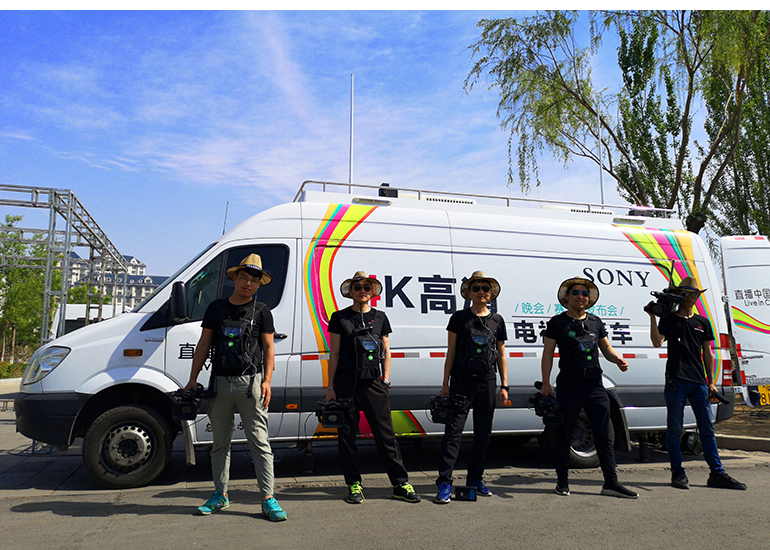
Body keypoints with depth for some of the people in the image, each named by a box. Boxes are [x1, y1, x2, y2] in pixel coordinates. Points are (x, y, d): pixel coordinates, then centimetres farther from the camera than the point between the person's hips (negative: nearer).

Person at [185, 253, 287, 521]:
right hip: (219, 383, 3)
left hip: (250, 382, -3)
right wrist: (193, 379, 8)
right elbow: (203, 345, 13)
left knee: (259, 442, -3)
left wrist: (267, 381, -7)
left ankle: (268, 499, 1)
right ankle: (220, 494, 26)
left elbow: (268, 349, 4)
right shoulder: (216, 308, 10)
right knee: (220, 442, 12)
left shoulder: (261, 312, 4)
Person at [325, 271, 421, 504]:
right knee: (347, 435, 4)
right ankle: (354, 484, 18)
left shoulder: (380, 318, 13)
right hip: (346, 383, -1)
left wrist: (386, 380, 6)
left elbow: (386, 352, 15)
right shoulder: (340, 318, 6)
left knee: (386, 433, 1)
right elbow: (334, 354, 5)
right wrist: (331, 387, 1)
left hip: (373, 382, 1)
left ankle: (400, 484, 10)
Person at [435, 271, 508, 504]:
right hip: (462, 381, -3)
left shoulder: (497, 321, 10)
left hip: (487, 382, 4)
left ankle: (475, 479, 24)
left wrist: (504, 386, 9)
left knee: (483, 432, 10)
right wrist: (445, 384, -2)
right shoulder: (459, 318, 2)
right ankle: (444, 483, -1)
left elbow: (501, 355, 14)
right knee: (453, 430, -6)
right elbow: (451, 352, 2)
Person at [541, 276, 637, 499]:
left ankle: (611, 483, 14)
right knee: (563, 434, 3)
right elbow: (548, 354, -1)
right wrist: (546, 383, -8)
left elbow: (606, 348, 19)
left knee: (604, 436, 6)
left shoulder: (595, 322, 15)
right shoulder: (557, 322, 1)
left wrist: (618, 359, -3)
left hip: (595, 384, 4)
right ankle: (562, 481, 17)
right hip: (568, 385, -4)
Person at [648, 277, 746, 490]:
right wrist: (652, 317, -20)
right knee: (675, 428, 0)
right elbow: (657, 342, -11)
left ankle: (717, 474, 15)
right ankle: (678, 473, 9)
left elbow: (707, 354, 18)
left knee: (707, 428, 7)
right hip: (676, 381, -4)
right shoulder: (669, 320, 5)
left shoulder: (702, 322, 17)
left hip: (699, 382, 4)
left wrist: (710, 382, 14)